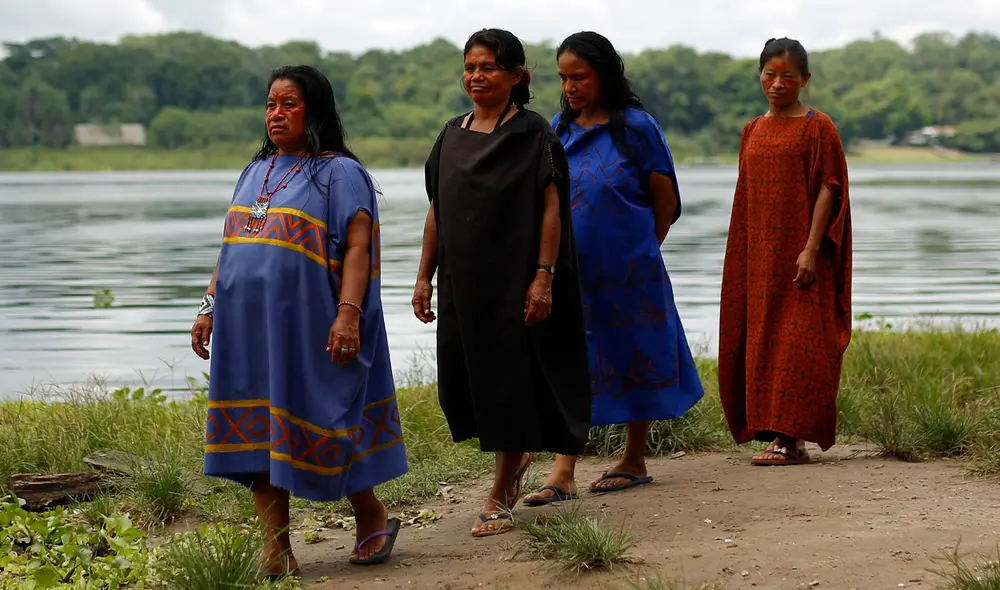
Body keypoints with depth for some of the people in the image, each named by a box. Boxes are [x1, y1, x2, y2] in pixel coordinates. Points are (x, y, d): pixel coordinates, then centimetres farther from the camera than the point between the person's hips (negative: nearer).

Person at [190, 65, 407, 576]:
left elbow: (358, 248, -12)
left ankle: (372, 518, 22)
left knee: (320, 425, -1)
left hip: (307, 329, -7)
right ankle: (275, 550, 9)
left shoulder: (339, 173, -3)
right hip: (248, 326, 7)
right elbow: (231, 247, 21)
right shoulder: (256, 172, 18)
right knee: (257, 434, 4)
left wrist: (348, 314, -22)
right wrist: (210, 307, 15)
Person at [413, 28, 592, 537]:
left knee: (508, 377, -2)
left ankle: (499, 497, 7)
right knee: (459, 379, 7)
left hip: (514, 280, -6)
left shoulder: (533, 134, -5)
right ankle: (517, 455, 34)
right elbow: (436, 211, 13)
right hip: (461, 281, 6)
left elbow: (551, 210, -10)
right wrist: (425, 276, 10)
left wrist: (543, 276, -18)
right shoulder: (452, 136, 11)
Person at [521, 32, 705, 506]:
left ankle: (634, 462, 21)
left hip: (629, 271, -4)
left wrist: (642, 253, 6)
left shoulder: (635, 126, -8)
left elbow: (665, 200, -2)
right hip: (572, 270, 4)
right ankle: (562, 473, -5)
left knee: (635, 360, 8)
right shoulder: (559, 129, 7)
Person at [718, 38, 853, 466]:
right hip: (760, 256, 6)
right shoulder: (752, 131, 15)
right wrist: (741, 259, 13)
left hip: (799, 254, -6)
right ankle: (781, 437, 10)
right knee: (762, 342, 5)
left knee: (796, 342, -9)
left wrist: (811, 249, -18)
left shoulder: (818, 127, -3)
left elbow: (828, 189, -9)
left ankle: (791, 438, -8)